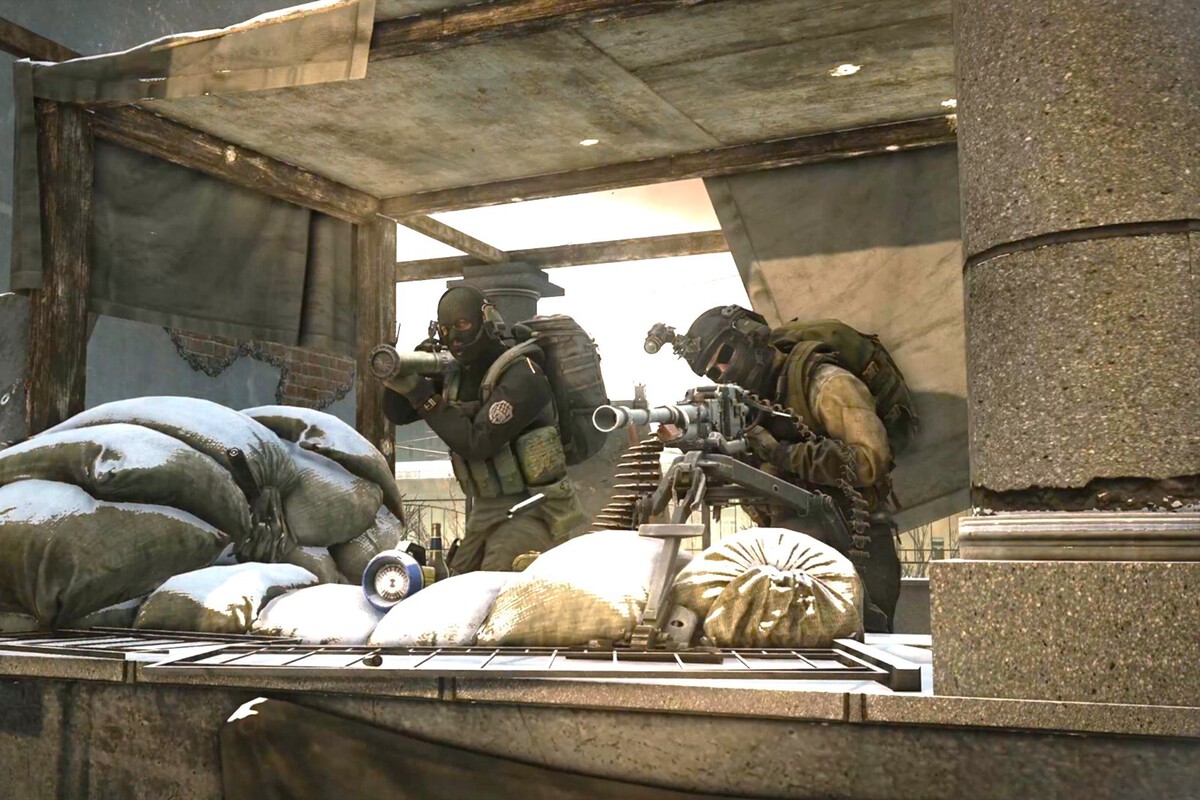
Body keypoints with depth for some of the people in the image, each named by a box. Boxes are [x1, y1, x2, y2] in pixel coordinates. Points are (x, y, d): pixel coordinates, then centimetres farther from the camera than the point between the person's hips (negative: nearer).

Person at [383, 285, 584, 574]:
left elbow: (476, 444, -23)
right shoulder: (456, 377, 8)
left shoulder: (520, 375, -16)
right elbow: (397, 413, 10)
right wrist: (400, 376, -11)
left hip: (531, 510, -8)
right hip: (486, 511, 8)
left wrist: (422, 395, -22)